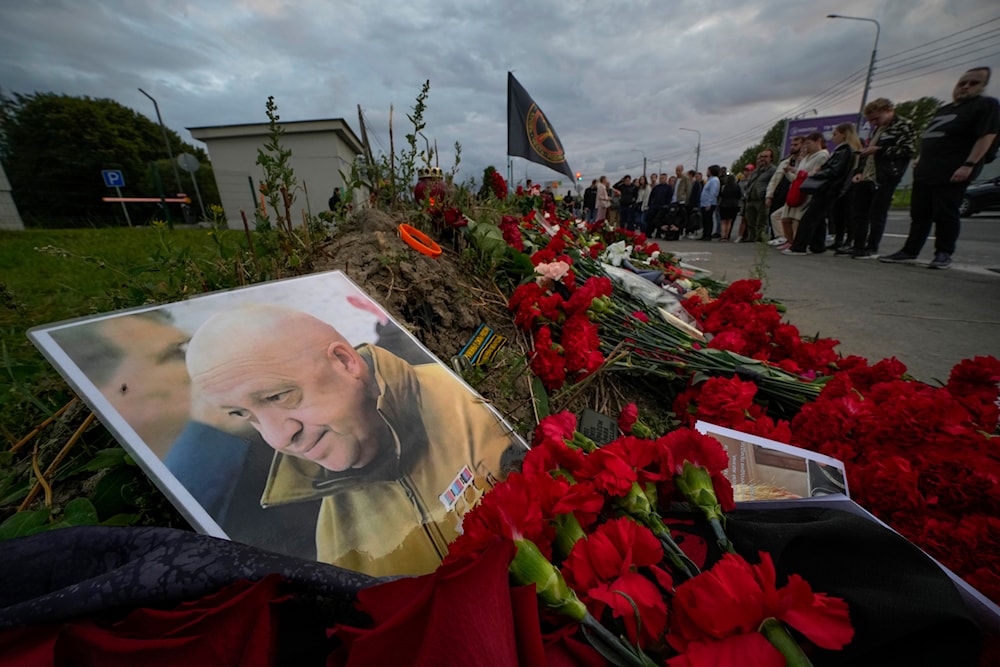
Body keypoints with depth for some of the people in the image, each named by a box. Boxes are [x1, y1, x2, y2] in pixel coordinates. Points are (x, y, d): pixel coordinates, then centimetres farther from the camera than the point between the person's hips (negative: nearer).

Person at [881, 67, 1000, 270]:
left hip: (952, 174, -7)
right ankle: (909, 252, 6)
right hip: (925, 172, 7)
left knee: (945, 215, -6)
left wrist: (969, 165, -19)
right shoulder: (944, 110, 23)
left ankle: (944, 255, 1)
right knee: (919, 215, 4)